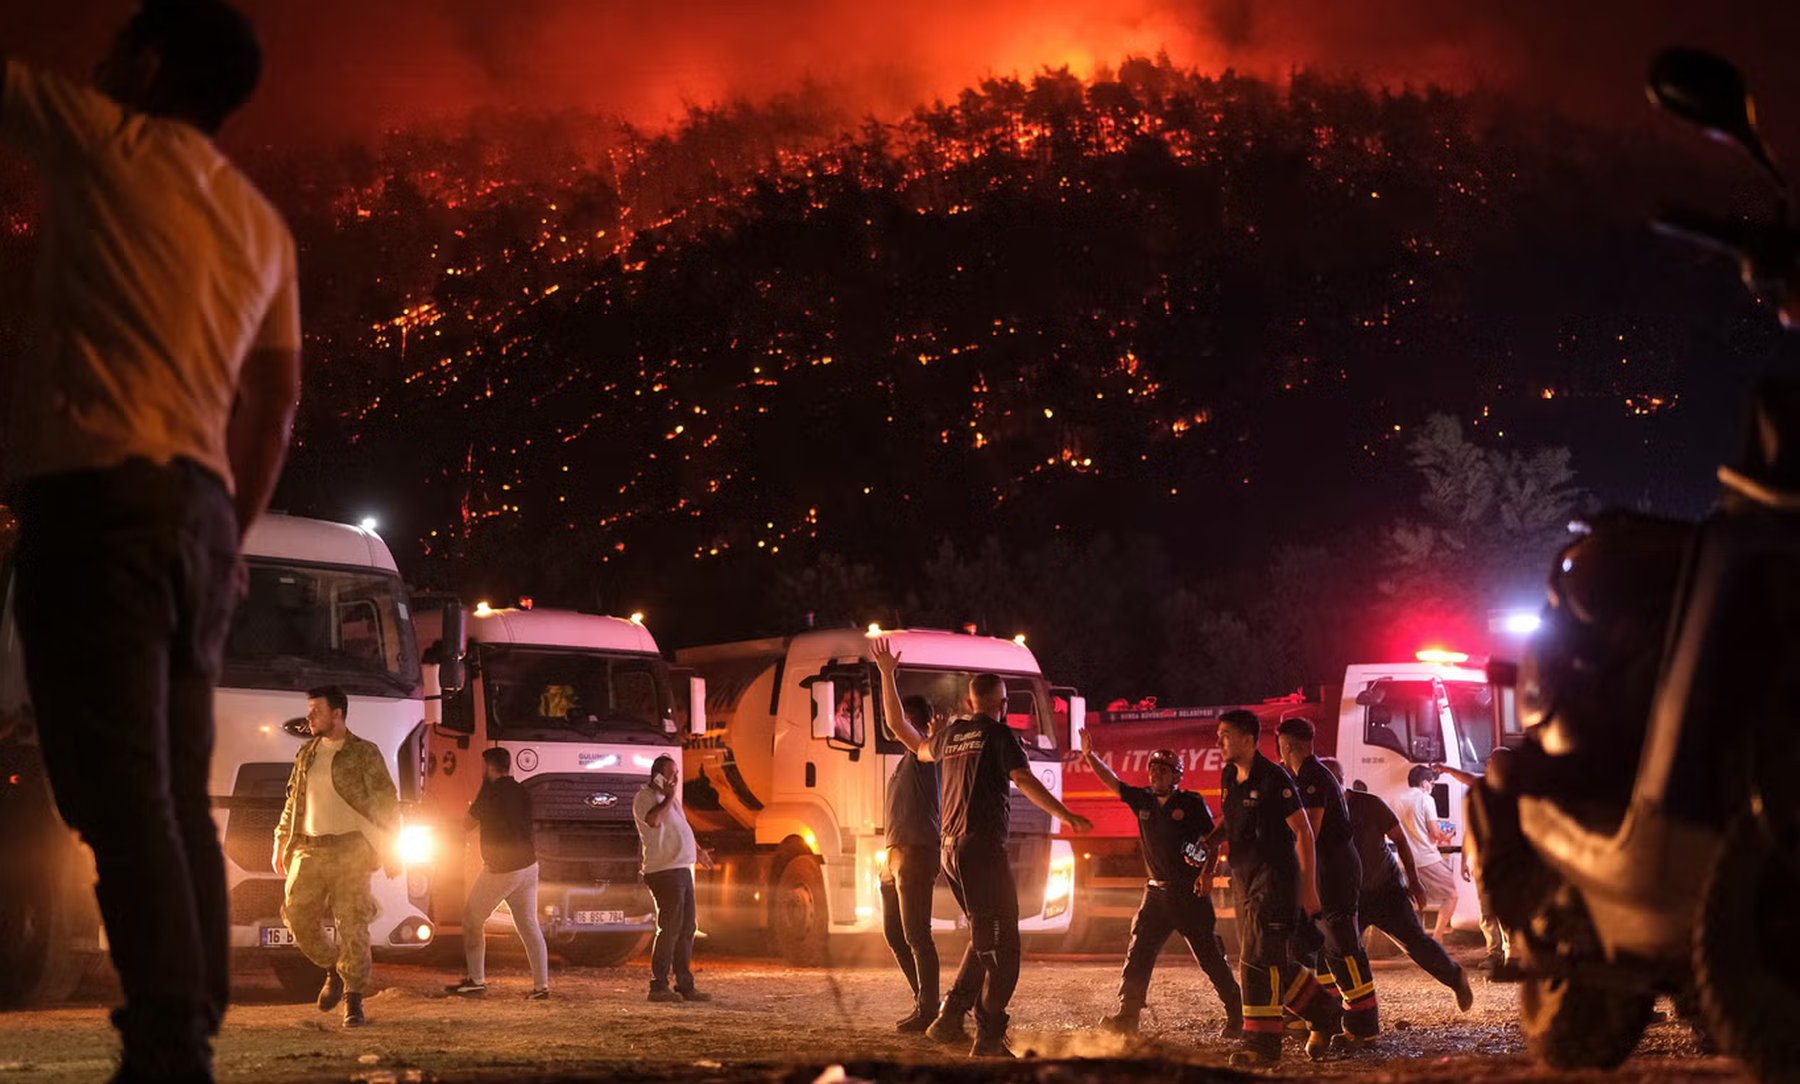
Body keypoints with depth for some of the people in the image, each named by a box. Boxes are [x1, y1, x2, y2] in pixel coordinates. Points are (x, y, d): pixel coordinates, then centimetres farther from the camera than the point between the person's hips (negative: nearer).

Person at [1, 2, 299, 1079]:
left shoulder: (108, 140, 5)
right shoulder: (264, 227, 22)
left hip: (98, 490, -7)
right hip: (199, 507, 7)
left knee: (121, 791, -13)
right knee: (177, 797, 7)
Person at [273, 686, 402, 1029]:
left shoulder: (365, 754, 0)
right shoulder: (306, 754, 15)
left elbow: (387, 802, -1)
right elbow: (293, 802, 22)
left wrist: (391, 850, -5)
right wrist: (281, 843, 17)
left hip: (350, 850, -5)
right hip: (309, 849, 5)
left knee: (352, 925, -6)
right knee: (298, 917, -1)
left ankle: (353, 1000, 3)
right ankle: (334, 969, 23)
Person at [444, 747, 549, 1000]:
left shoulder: (491, 791, -12)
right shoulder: (522, 792, 8)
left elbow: (466, 825, -4)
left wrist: (471, 809, 14)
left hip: (500, 870, -6)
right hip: (528, 866, 6)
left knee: (472, 920, 9)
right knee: (528, 925, 7)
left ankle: (476, 981, 9)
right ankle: (541, 986, 1)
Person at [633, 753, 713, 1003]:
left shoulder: (668, 798, 20)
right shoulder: (645, 797, -9)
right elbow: (653, 820, -30)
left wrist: (697, 851, 32)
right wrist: (670, 798, -18)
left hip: (682, 870, 10)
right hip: (664, 872, -10)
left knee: (687, 929, 10)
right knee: (669, 929, -10)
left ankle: (685, 986, 16)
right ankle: (658, 987, -5)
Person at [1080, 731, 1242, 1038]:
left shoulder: (1193, 804, -5)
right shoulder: (1143, 800, 9)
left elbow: (1212, 838, -5)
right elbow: (1113, 784, 9)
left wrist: (1202, 851, -26)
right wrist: (1090, 756, -1)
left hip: (1191, 894, -5)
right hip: (1157, 892, 5)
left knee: (1211, 958, 0)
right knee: (1138, 953, -2)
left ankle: (1237, 1016, 11)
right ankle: (1127, 1016, -2)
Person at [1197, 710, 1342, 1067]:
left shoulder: (1274, 778, -14)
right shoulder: (1229, 776, 9)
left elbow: (1303, 831, -13)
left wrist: (1308, 886, -15)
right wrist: (1207, 846, 10)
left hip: (1275, 878, -8)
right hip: (1244, 879, 8)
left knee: (1259, 959, -12)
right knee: (1275, 962, 11)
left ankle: (1261, 1043, -8)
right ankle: (1325, 1013, 27)